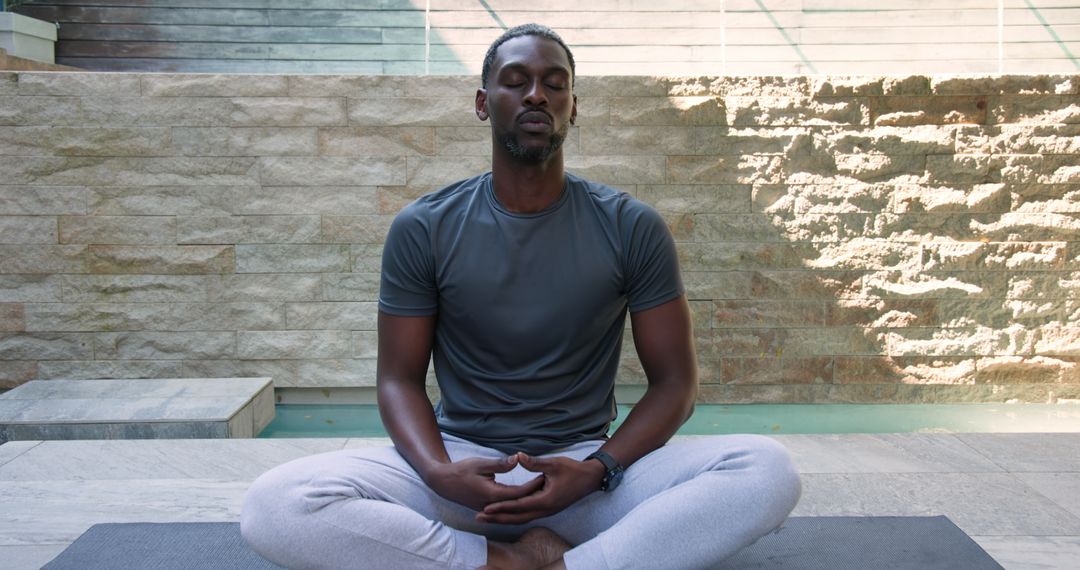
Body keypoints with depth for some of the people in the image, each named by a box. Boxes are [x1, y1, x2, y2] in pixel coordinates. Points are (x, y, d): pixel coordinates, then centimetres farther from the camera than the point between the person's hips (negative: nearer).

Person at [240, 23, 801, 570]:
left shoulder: (633, 229, -2)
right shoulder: (422, 229, -1)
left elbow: (674, 379, 0)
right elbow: (399, 377, 2)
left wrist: (597, 471, -18)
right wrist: (439, 473, -20)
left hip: (588, 463, 0)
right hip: (461, 462, 1)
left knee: (768, 470, -26)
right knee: (273, 505, -27)